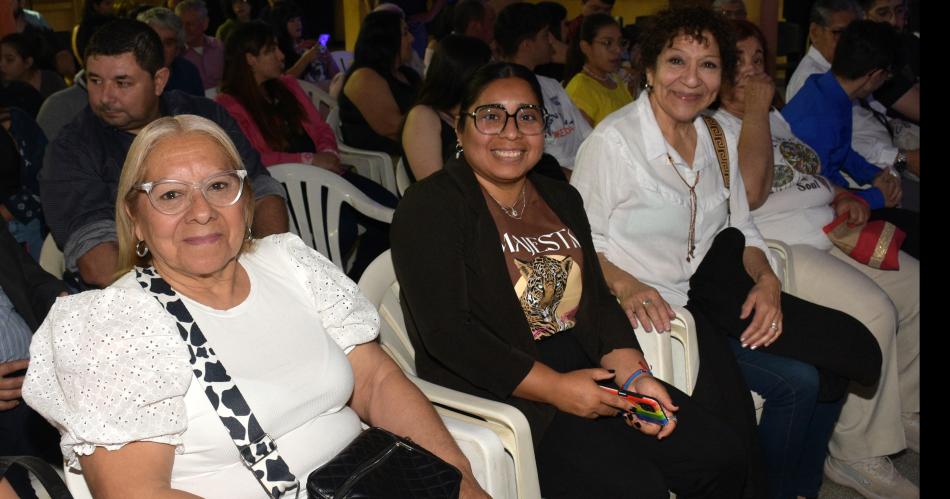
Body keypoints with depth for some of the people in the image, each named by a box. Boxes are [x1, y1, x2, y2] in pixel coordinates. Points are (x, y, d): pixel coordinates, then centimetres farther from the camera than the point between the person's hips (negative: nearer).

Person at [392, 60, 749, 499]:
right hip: (497, 390, -7)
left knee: (720, 459, -4)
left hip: (586, 366, 7)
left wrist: (635, 375, -6)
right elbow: (446, 333, -17)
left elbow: (597, 301, 12)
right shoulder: (429, 207, -7)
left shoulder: (560, 199, 17)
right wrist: (554, 388, -20)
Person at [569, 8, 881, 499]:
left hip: (711, 286, 7)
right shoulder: (613, 141, -15)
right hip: (653, 305, -7)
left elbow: (741, 227, 14)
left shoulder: (718, 139, 7)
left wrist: (766, 278, -4)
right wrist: (626, 285, -28)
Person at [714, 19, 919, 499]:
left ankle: (901, 411, 19)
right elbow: (751, 189, -21)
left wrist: (844, 197, 9)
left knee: (915, 289, 0)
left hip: (831, 233, 9)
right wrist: (755, 109, -13)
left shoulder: (777, 118, 22)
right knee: (873, 310, -26)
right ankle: (858, 454, -11)